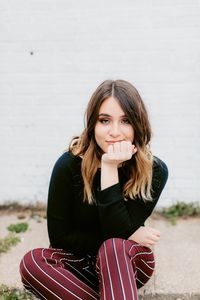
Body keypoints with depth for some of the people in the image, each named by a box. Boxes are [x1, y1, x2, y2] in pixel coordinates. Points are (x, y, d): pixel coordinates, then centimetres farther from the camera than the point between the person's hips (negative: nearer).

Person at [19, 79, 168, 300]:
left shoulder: (154, 170, -17)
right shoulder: (68, 165, -18)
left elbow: (118, 231, -23)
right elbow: (59, 236, -13)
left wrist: (110, 169, -33)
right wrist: (130, 236, -18)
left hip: (127, 262, -1)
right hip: (79, 263, 2)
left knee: (116, 248, -35)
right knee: (31, 263, -30)